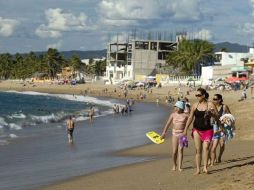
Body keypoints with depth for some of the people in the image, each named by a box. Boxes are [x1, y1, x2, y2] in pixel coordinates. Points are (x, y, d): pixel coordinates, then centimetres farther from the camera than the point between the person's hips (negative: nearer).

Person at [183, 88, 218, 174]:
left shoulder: (210, 105, -5)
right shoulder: (195, 105, 4)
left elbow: (217, 118, -3)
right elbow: (190, 118, 9)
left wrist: (211, 114, -24)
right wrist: (185, 130, 7)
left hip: (207, 130, -3)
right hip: (197, 130, 3)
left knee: (205, 147, -19)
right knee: (198, 150, 3)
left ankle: (205, 167, -16)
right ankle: (198, 169, 9)